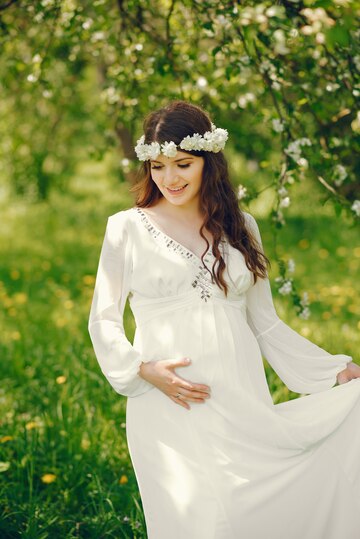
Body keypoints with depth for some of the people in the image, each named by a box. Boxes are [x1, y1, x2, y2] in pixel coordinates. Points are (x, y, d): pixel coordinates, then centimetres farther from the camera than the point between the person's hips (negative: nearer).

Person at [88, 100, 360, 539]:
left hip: (242, 404, 2)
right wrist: (144, 370, -11)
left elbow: (265, 323, 13)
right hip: (167, 408, -2)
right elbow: (103, 321, 6)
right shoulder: (127, 228, 3)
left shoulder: (240, 227, 11)